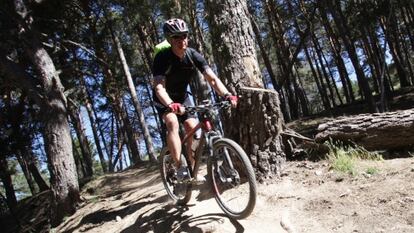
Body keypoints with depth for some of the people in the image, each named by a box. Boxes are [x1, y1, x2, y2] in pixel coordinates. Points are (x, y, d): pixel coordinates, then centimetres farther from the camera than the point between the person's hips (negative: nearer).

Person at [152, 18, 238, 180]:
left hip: (182, 97, 4)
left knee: (193, 128, -9)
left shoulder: (194, 56, -19)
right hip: (164, 99, -3)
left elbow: (212, 79, -26)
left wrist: (227, 95, -43)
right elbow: (159, 87, -41)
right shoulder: (162, 57, -29)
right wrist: (170, 104, -60)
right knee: (173, 123, -29)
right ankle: (180, 169, -25)